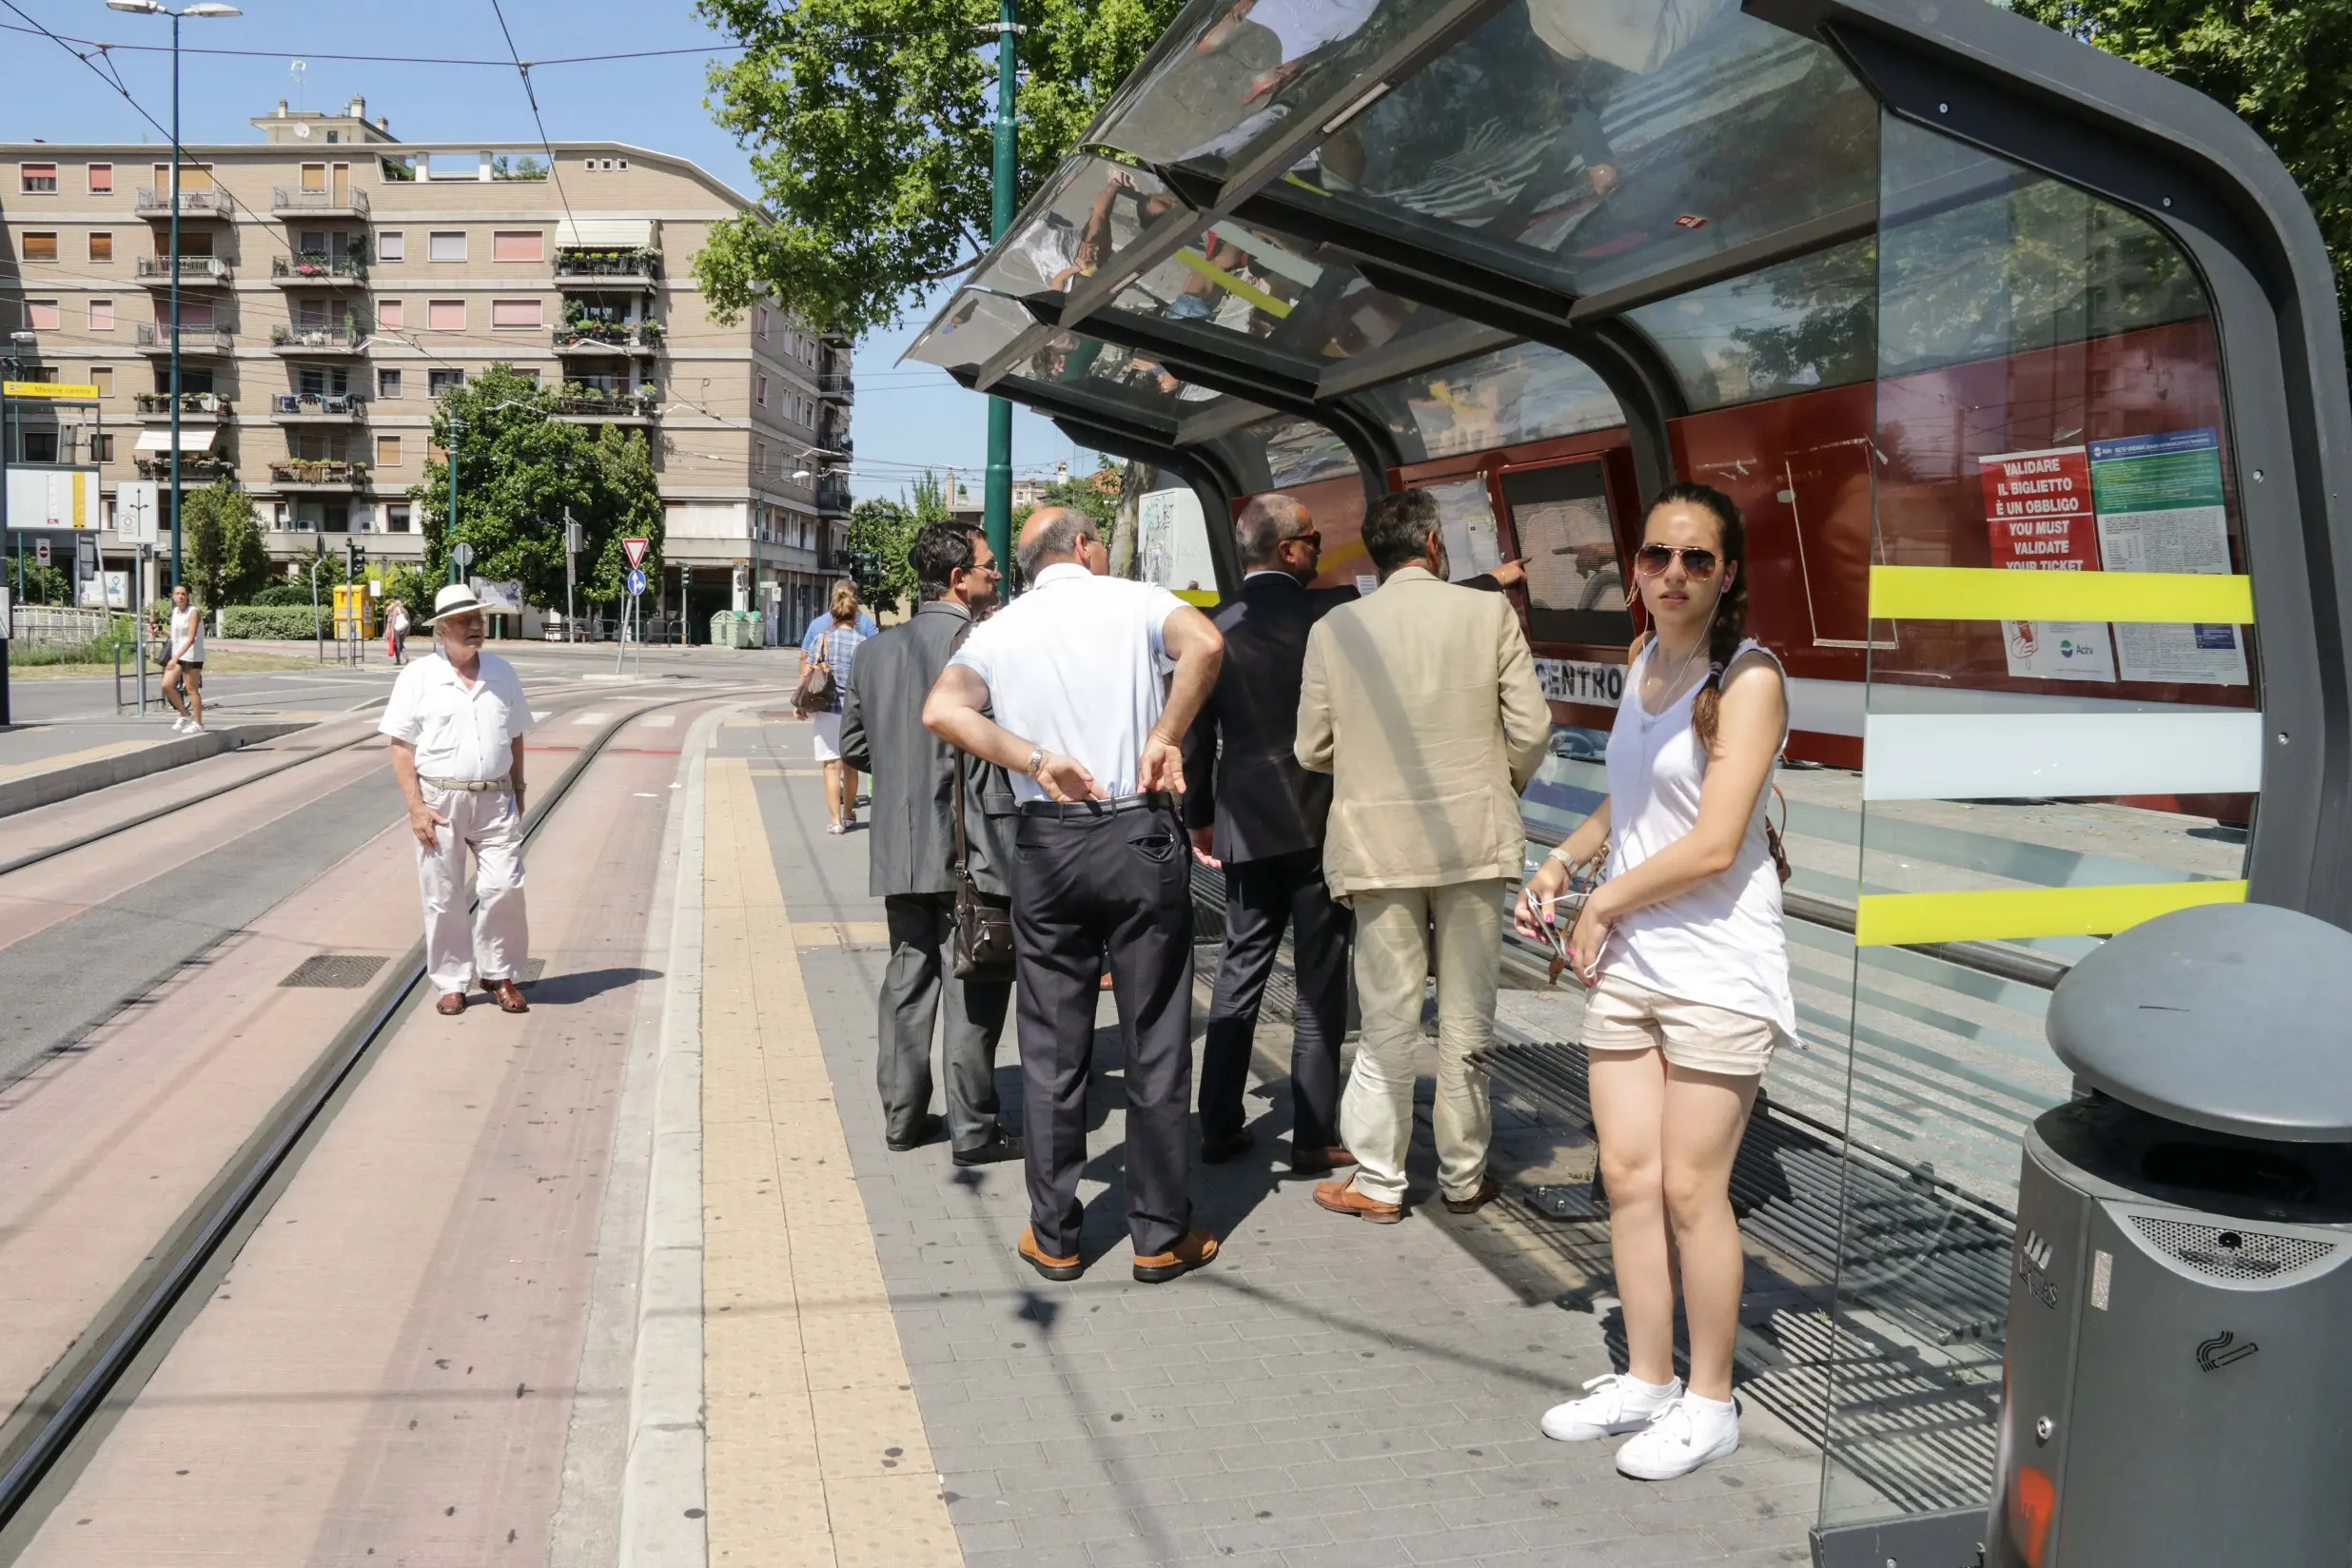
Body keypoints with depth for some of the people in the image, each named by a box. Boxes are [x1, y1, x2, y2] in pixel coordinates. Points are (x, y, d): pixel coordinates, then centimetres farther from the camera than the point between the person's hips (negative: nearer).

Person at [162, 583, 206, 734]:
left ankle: (198, 724, 8)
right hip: (177, 655, 7)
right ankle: (185, 715, 15)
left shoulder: (193, 612, -14)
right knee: (166, 685, -1)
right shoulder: (175, 612, 9)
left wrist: (176, 657, -27)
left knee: (191, 689, -2)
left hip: (192, 656, -7)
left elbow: (191, 639, -21)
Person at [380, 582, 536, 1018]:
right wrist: (416, 807, -10)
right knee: (443, 898, 4)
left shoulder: (502, 672, 9)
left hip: (495, 800, 2)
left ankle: (499, 974, 14)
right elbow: (401, 747, -4)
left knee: (504, 887, -4)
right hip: (440, 800, -2)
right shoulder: (419, 677, -2)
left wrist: (517, 792, 13)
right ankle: (451, 983, 17)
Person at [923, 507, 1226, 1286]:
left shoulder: (999, 630, 9)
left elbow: (942, 710, -8)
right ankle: (1160, 1234, 14)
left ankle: (1053, 1235, 18)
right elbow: (1204, 645, -19)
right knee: (1156, 1040, 6)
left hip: (1047, 843, 2)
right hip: (1141, 835, -2)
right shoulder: (1134, 601, 2)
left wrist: (1035, 760, -8)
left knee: (1052, 1047, 10)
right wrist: (1164, 739, -11)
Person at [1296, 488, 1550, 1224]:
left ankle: (1379, 1183, 15)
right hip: (1475, 838, 0)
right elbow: (1531, 729, -4)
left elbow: (1313, 749, 1)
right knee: (1467, 1019, 11)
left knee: (1387, 1020, 8)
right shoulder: (1490, 612, -3)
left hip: (1378, 843, 0)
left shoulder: (1335, 629, -2)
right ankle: (1463, 1175, 22)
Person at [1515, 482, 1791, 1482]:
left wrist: (1603, 905, -7)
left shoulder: (1747, 678, -13)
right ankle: (1646, 1381, 24)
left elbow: (1713, 845, -19)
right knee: (1627, 1176, 10)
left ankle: (1709, 1402, 16)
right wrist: (1562, 863, 9)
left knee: (1690, 1190, 0)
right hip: (1626, 961, 7)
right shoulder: (1642, 661, 11)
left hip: (1717, 966, -7)